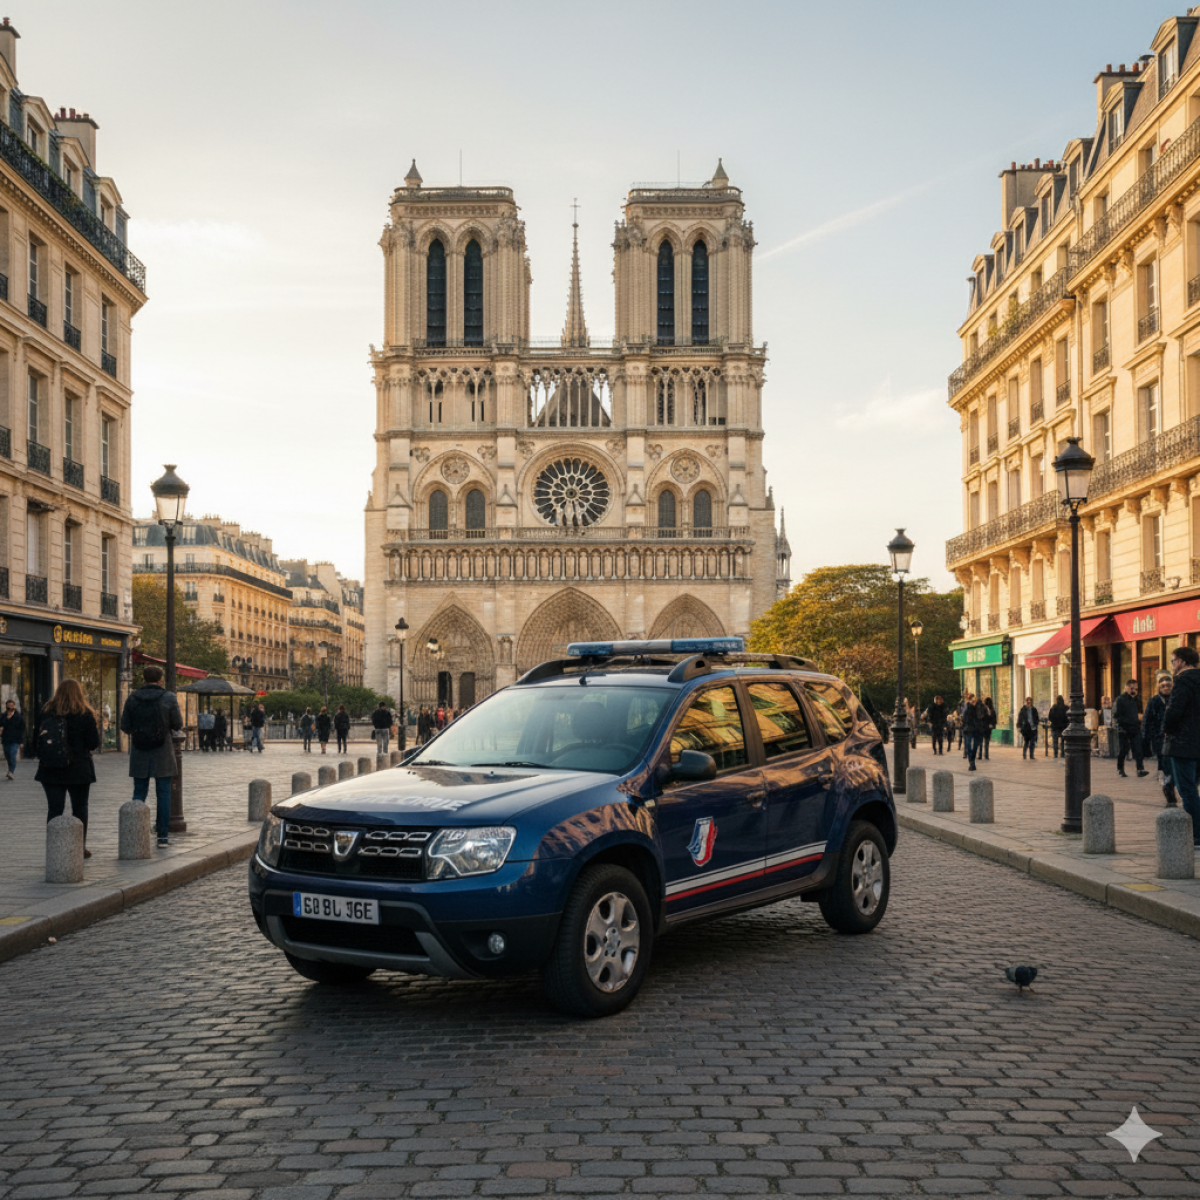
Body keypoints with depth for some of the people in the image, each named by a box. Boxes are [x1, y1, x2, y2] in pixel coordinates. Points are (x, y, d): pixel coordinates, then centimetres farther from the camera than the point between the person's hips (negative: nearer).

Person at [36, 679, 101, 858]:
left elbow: (38, 738, 6)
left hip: (50, 770, 2)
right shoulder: (85, 714, -6)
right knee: (79, 808, 10)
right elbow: (94, 744, -5)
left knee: (54, 809, 3)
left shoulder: (47, 712, 2)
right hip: (78, 769, -2)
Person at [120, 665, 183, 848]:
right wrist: (181, 717, 18)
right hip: (162, 753, -2)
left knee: (139, 794, 8)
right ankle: (162, 836, 2)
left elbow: (125, 727, 2)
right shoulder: (169, 698, -6)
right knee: (163, 794, 3)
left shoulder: (132, 699, 1)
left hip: (139, 753, 2)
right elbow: (177, 724, -3)